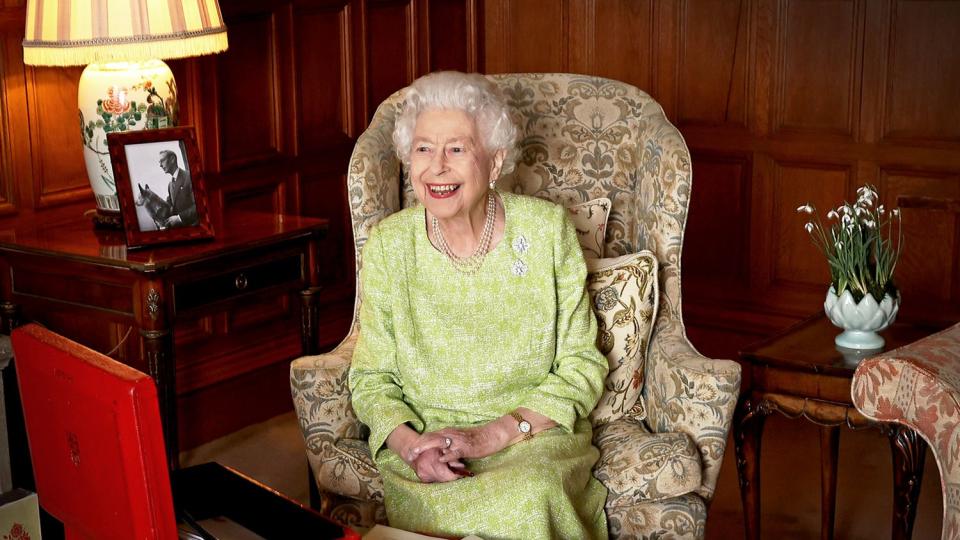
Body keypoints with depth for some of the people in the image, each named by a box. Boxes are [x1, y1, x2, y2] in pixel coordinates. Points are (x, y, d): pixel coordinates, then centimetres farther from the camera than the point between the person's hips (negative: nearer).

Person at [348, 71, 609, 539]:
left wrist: (495, 433, -13)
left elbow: (582, 366, 0)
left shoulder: (547, 230, -2)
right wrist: (410, 443, -17)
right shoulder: (389, 243, 0)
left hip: (534, 436, 1)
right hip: (421, 436, 0)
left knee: (530, 499, -32)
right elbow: (372, 378, 4)